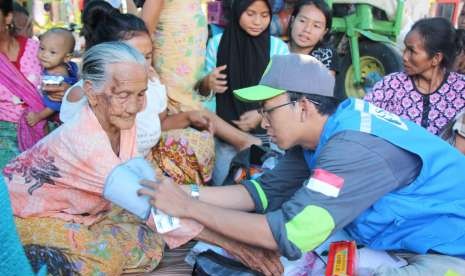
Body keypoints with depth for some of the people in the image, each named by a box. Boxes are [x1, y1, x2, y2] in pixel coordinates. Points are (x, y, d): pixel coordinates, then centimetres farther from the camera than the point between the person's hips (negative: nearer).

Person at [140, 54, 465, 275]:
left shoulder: (354, 148, -30)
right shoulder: (319, 133, -2)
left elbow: (288, 235, -31)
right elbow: (265, 190, -2)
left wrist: (189, 208, -25)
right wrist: (189, 194, -12)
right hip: (407, 239, 8)